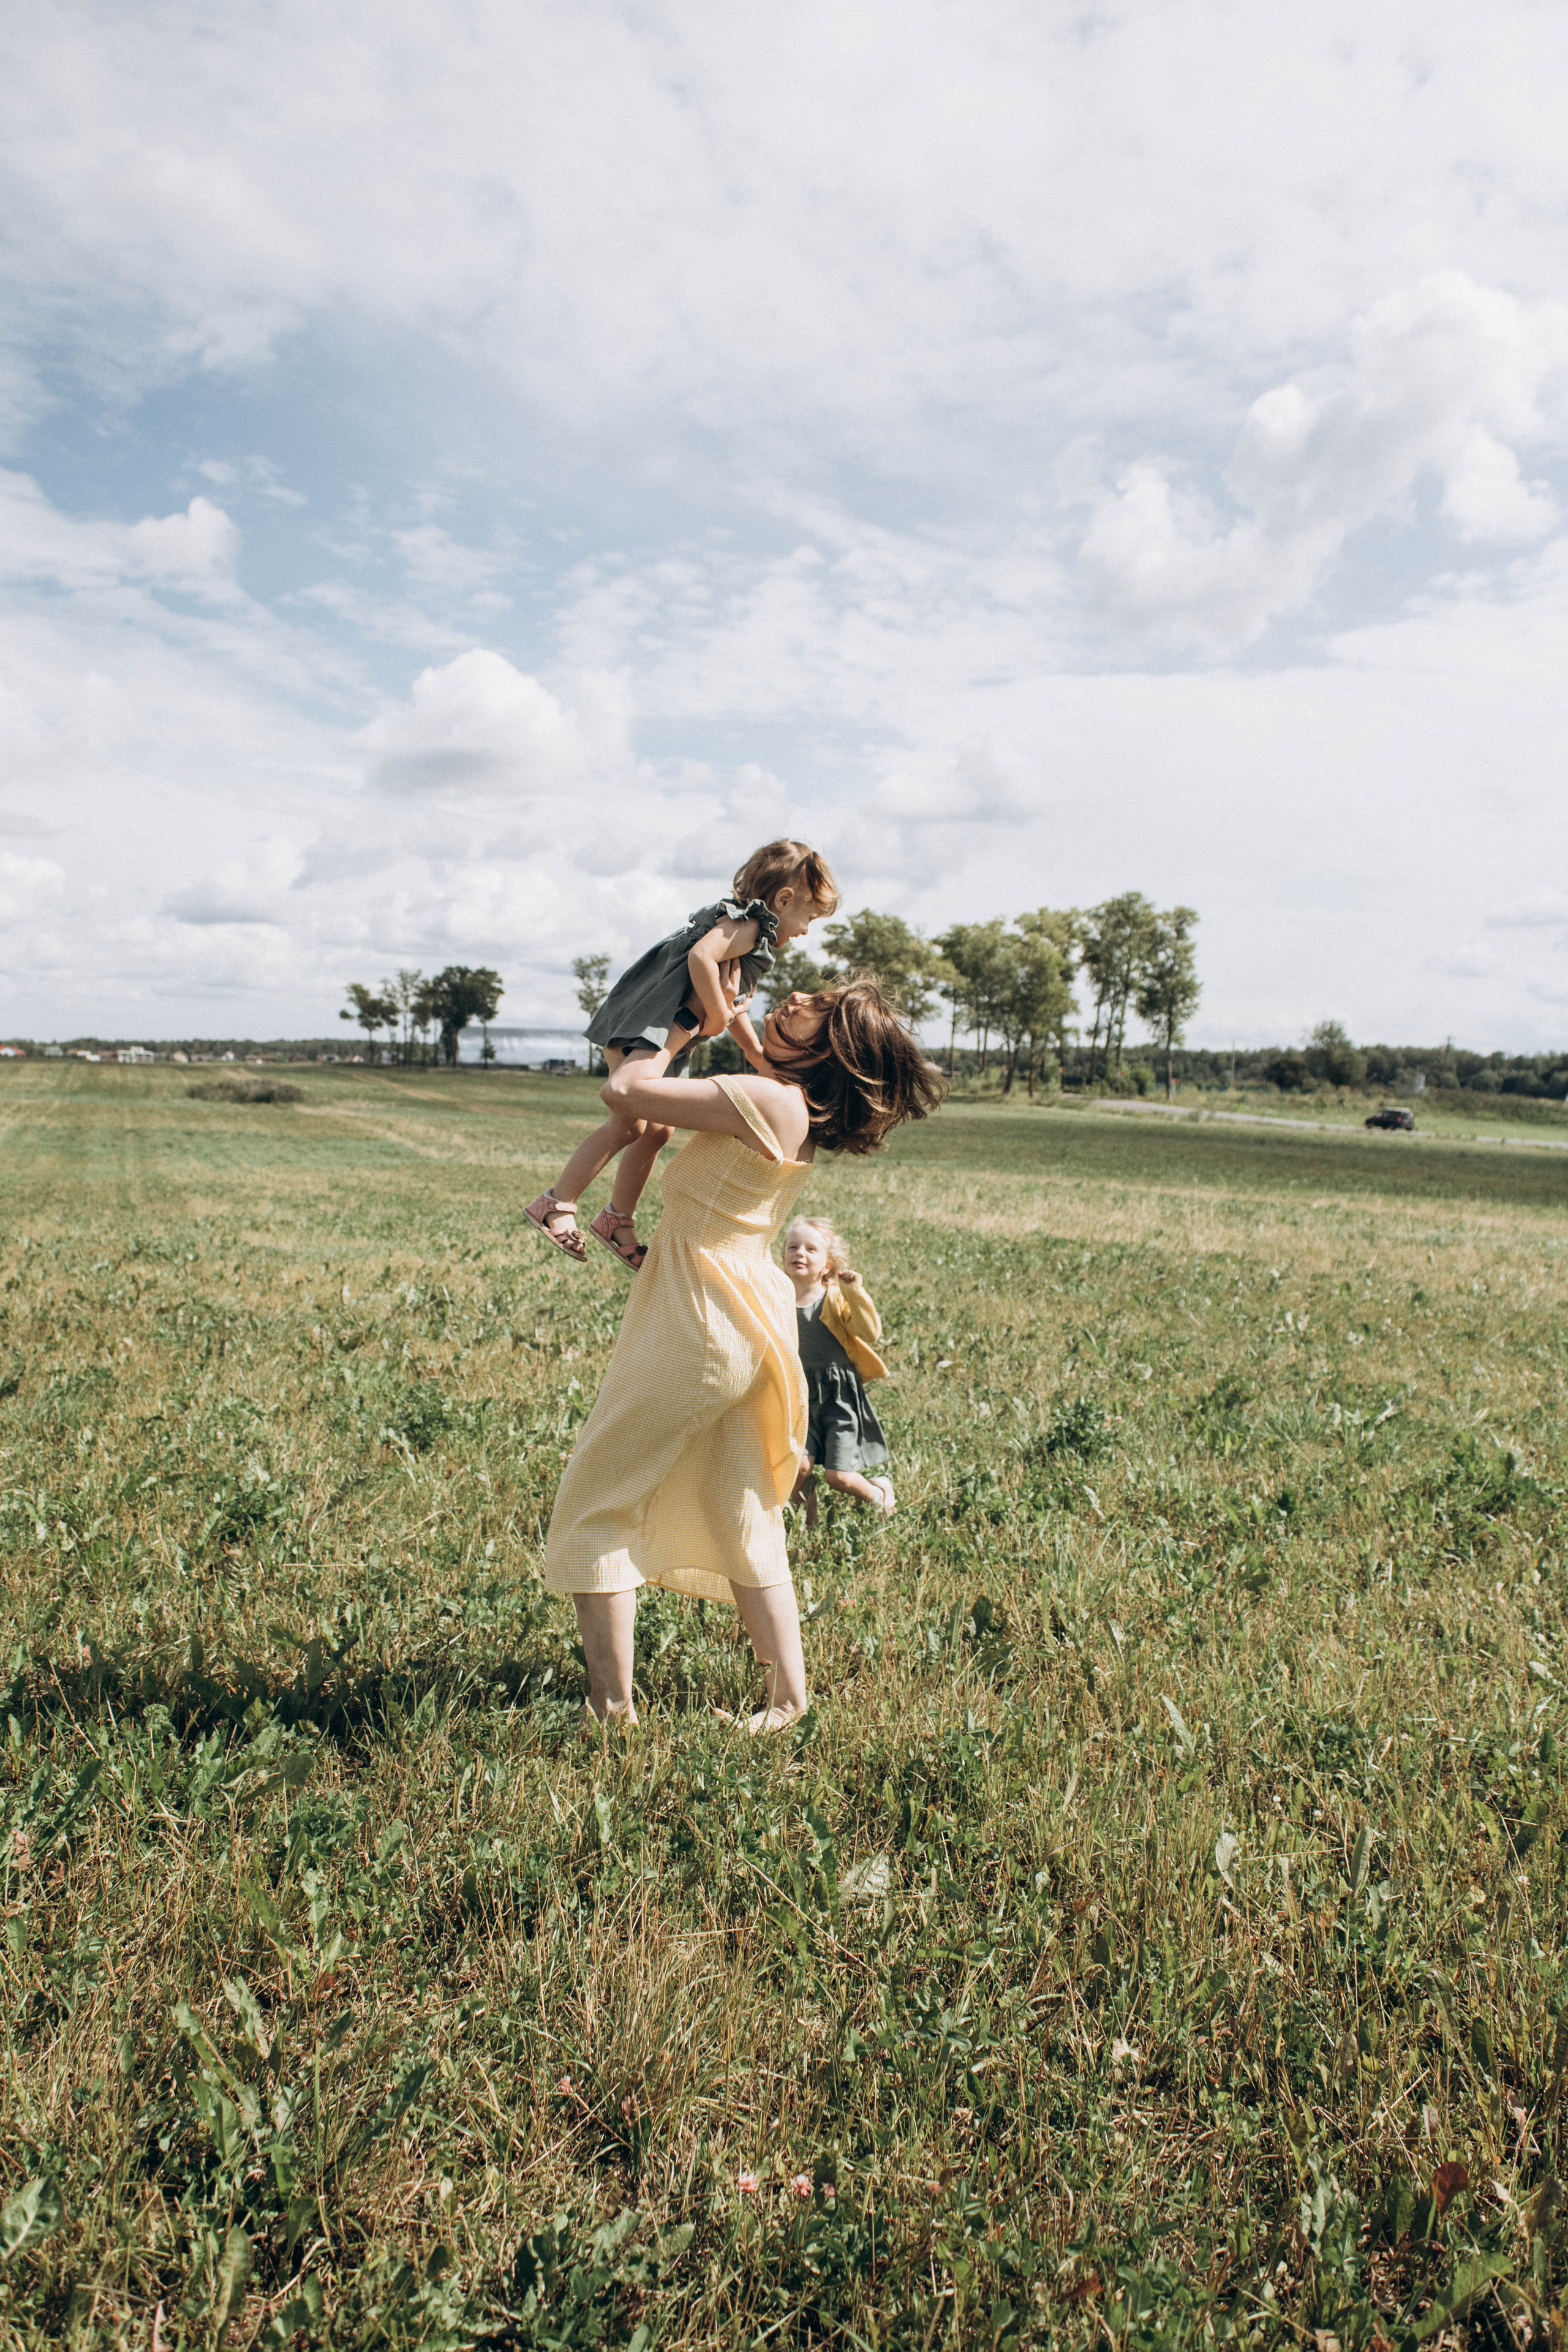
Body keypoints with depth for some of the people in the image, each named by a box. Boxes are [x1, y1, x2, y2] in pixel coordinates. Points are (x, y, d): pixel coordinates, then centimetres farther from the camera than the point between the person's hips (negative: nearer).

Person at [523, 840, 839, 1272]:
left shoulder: (753, 938, 22)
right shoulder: (747, 924, -11)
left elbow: (732, 1005, 34)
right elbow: (701, 956, -31)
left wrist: (761, 1057, 33)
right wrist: (717, 1014, -19)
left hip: (668, 1041, 11)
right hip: (642, 1026, -11)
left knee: (658, 1130, 10)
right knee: (629, 1122, -18)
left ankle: (617, 1220, 20)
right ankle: (556, 1203, -13)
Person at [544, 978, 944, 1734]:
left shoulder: (763, 1099, -19)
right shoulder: (797, 1112, 9)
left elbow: (624, 1091, -16)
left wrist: (676, 1035, -2)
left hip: (702, 1324, -9)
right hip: (754, 1323, 9)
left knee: (597, 1501, 4)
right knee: (742, 1524, 18)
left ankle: (611, 1704, 8)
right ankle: (788, 1695, 25)